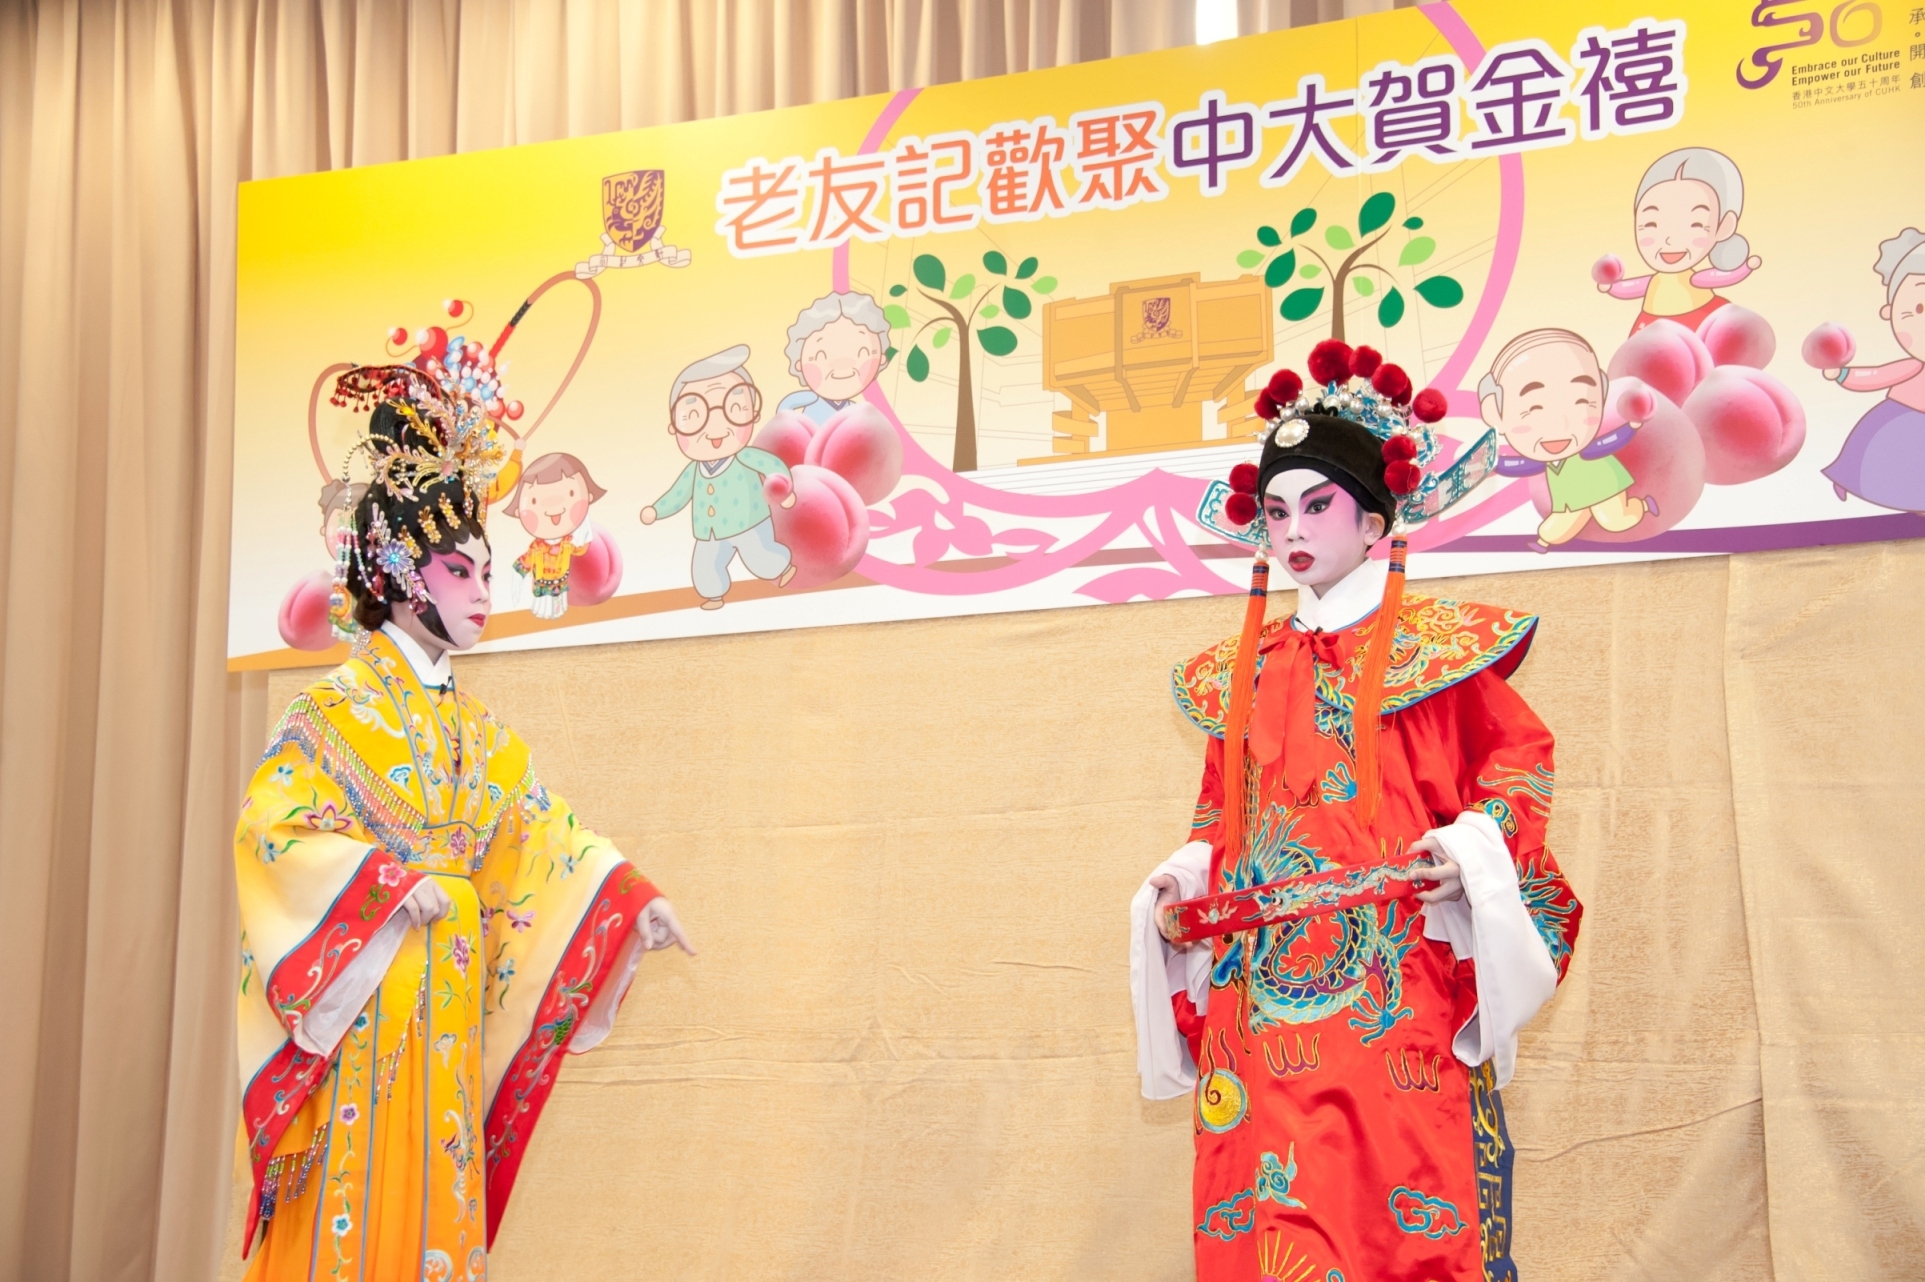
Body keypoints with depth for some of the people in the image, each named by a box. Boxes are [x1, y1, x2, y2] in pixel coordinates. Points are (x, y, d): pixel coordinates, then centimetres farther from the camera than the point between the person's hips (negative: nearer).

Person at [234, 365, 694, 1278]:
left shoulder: (473, 726, 16)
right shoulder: (337, 708, -3)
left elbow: (542, 827, 14)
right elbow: (271, 827, -13)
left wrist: (633, 900, 3)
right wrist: (390, 883, -21)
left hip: (451, 1005, 6)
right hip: (367, 1003, -6)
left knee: (439, 1202, 6)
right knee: (358, 1206, -7)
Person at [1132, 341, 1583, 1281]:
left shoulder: (1433, 647, 5)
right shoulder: (1241, 672, 18)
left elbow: (1519, 757, 5)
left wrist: (1474, 846, -11)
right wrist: (1183, 883, 5)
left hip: (1394, 984, -4)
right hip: (1259, 983, 4)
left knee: (1401, 1194, -8)